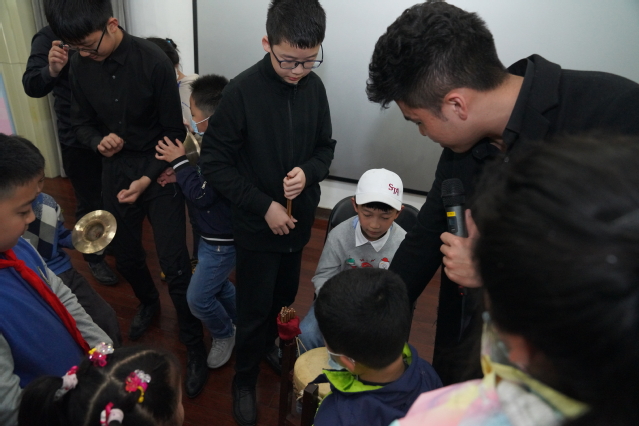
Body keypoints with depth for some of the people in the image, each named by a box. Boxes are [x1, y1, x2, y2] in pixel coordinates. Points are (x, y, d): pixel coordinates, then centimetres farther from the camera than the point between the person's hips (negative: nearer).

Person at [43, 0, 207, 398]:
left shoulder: (154, 61, -16)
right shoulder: (82, 66, -2)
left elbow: (174, 132, -11)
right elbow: (82, 122, 9)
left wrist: (147, 179, -18)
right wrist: (98, 141, -14)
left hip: (158, 171, -4)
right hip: (116, 171, 5)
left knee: (174, 263, -6)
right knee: (126, 256, 16)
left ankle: (194, 344, 13)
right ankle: (149, 302, 48)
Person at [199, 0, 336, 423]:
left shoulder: (314, 87, -6)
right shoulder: (242, 91, -19)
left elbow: (325, 147, 5)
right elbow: (215, 161, -14)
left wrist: (308, 172, -17)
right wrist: (263, 206, -18)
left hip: (299, 219, 5)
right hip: (257, 225, -4)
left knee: (285, 298, 22)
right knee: (254, 309, 9)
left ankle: (271, 344, 52)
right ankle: (245, 381, 34)